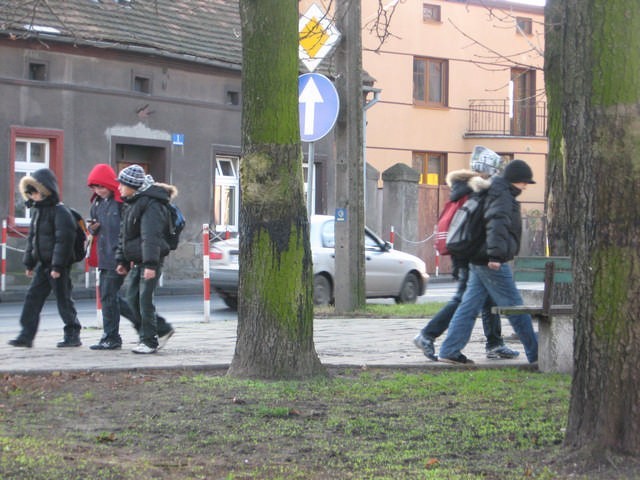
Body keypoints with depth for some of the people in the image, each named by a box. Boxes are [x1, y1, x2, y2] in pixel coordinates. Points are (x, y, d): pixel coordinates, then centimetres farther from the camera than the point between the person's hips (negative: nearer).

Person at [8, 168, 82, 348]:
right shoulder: (37, 211, 13)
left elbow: (63, 240, -19)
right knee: (32, 297, 3)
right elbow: (32, 237, 19)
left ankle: (73, 335, 10)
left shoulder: (60, 212, -15)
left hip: (58, 266, -8)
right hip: (43, 264, 8)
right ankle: (26, 335, 4)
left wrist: (57, 266, -21)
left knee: (63, 300, 0)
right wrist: (29, 262, 16)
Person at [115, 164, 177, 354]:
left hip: (150, 261, -10)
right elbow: (124, 234, 22)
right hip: (136, 261, 10)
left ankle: (149, 341, -1)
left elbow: (151, 236, -23)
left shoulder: (151, 204, -16)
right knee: (131, 299, 9)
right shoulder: (131, 204, 15)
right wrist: (121, 260, 19)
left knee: (145, 300, -8)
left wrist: (150, 264, -28)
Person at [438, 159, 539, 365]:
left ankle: (450, 351, 4)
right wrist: (495, 254, -34)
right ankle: (535, 354, 1)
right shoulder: (503, 197, -12)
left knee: (469, 306, 7)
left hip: (478, 261, 10)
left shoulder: (497, 195, 20)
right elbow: (497, 225, -26)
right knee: (515, 307, -4)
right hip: (493, 263, -10)